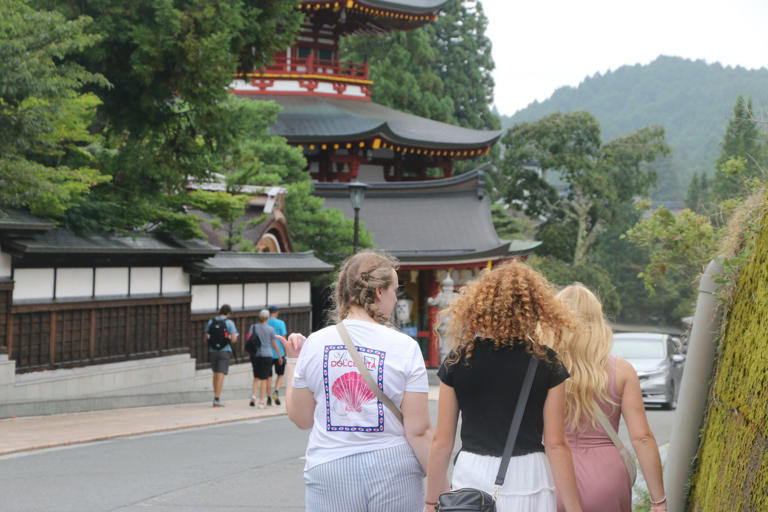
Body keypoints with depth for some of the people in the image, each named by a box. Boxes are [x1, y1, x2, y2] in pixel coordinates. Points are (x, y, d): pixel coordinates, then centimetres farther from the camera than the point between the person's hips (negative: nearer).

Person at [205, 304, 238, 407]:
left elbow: (206, 337, 9)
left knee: (216, 374, 19)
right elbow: (234, 339, -13)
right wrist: (234, 337, 11)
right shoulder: (229, 323, -7)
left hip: (213, 351, 4)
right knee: (221, 375, -5)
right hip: (225, 351, -4)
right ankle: (217, 399, -10)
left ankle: (216, 396, 20)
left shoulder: (210, 322, 5)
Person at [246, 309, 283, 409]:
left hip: (255, 355, 3)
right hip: (266, 355, -3)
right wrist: (279, 356, 13)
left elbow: (248, 340, -3)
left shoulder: (253, 327, 2)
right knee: (264, 379, 4)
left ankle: (253, 396, -1)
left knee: (256, 377, 18)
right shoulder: (270, 329, -4)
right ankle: (261, 401, 4)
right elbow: (274, 344, 1)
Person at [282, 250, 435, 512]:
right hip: (393, 469, -1)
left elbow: (301, 417, 9)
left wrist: (293, 361, 20)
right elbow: (419, 431, -9)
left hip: (329, 472, 2)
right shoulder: (404, 346, -7)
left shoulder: (315, 344, 0)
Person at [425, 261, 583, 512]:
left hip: (471, 474, 1)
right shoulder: (545, 362, -4)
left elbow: (441, 442, 2)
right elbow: (556, 445, -5)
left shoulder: (457, 361, 0)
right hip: (527, 478, -1)